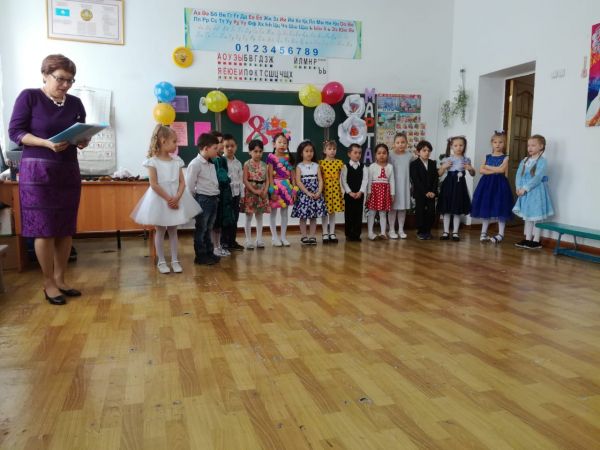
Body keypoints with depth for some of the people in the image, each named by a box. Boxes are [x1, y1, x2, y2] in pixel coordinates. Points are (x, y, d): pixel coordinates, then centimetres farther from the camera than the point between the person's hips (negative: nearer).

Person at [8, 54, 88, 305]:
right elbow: (15, 132, -7)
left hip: (69, 171, 5)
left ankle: (60, 279, 18)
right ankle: (48, 284, 8)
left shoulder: (75, 103, 9)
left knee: (66, 229, 6)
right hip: (37, 171, -5)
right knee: (44, 229, -4)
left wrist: (83, 142, -10)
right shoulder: (29, 97, -3)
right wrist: (47, 143, -22)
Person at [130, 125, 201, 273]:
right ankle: (161, 261, 16)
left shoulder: (176, 161, 5)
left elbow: (182, 182, 1)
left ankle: (175, 260, 18)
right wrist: (168, 198, -17)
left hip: (175, 200, 4)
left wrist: (177, 198, -14)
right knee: (160, 231, 6)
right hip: (160, 200, -4)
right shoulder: (153, 161, -9)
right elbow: (154, 184, -14)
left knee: (173, 230, 11)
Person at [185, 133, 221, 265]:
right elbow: (189, 185, -14)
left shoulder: (212, 164, 11)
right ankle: (200, 256, 10)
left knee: (208, 229, 15)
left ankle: (209, 253, 24)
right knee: (201, 229, 2)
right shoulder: (195, 164, -15)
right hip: (203, 199, -8)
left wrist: (216, 196, 10)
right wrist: (196, 200, -8)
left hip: (213, 199, 8)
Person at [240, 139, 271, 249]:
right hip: (250, 192, -4)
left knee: (259, 216, 10)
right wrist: (255, 191, -17)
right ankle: (249, 240, 9)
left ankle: (259, 239, 18)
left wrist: (265, 191, -10)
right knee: (249, 217, 2)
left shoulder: (264, 165, 7)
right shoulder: (247, 164, -5)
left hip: (262, 193, 4)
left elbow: (267, 179, 5)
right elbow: (245, 180, -11)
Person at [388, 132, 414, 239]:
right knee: (393, 207, 3)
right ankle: (392, 230, 11)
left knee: (403, 208, 9)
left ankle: (401, 229, 19)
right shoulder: (391, 155, -5)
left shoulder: (410, 156, 3)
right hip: (393, 185, -3)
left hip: (405, 186, 3)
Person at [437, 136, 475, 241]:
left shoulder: (466, 160, 5)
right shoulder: (447, 159, 0)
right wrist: (444, 167, -15)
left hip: (460, 186, 1)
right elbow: (439, 174, 2)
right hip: (449, 185, -1)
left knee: (458, 211, 4)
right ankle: (446, 232, 12)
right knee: (446, 210, 3)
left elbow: (473, 174, 14)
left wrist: (470, 169, -6)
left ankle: (455, 232, 13)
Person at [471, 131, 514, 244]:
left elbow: (501, 169, -16)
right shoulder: (488, 157, 10)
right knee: (485, 209, 6)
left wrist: (488, 167, -7)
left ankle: (500, 234, 7)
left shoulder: (505, 158, 1)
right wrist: (494, 171, -14)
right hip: (487, 184, 4)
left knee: (500, 210, -2)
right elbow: (481, 170, -1)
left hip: (499, 183, -3)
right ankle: (483, 233, 15)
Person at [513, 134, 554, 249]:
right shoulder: (524, 160, 9)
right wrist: (519, 187, -11)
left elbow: (537, 178, -21)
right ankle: (528, 239, 21)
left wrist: (525, 188, -23)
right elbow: (519, 174, 3)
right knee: (527, 216, 12)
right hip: (525, 192, 7)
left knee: (536, 216, 0)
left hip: (536, 192, -7)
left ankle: (536, 241, 8)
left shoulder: (542, 161, -12)